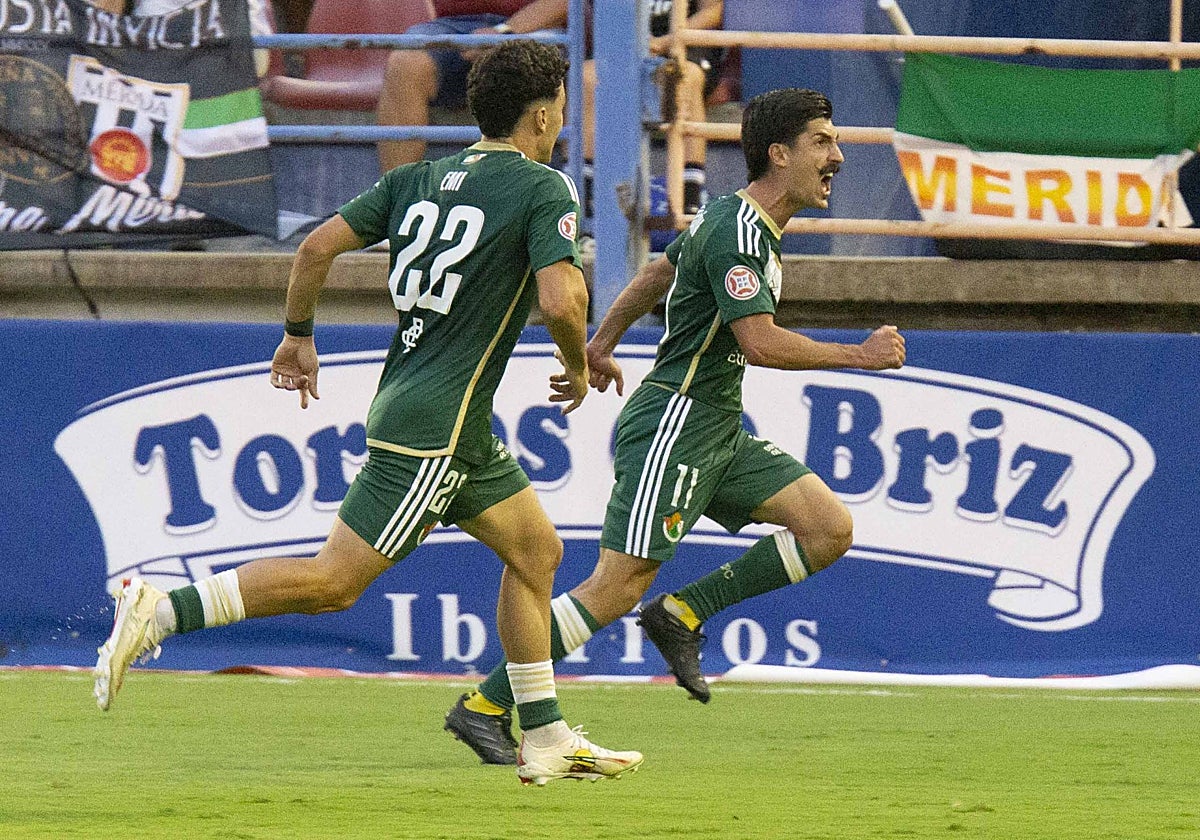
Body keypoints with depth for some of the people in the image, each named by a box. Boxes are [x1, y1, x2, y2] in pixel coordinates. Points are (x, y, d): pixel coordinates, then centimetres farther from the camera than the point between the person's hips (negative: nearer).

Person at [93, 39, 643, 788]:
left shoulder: (418, 179, 11)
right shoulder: (545, 191, -9)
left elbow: (319, 246, 6)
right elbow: (561, 300, -22)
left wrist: (299, 334, 19)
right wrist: (579, 367, -2)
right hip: (435, 425, -9)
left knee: (537, 550, 17)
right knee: (335, 580, -10)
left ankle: (546, 739, 18)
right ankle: (160, 612, -14)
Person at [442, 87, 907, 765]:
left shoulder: (735, 217, 14)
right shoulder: (737, 231, -17)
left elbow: (658, 274, 29)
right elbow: (760, 342, -26)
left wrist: (603, 344, 41)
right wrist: (860, 356, -18)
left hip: (717, 430, 10)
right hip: (675, 422, -10)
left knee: (830, 529, -1)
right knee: (620, 584, -12)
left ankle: (683, 614, 5)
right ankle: (484, 706, -5)